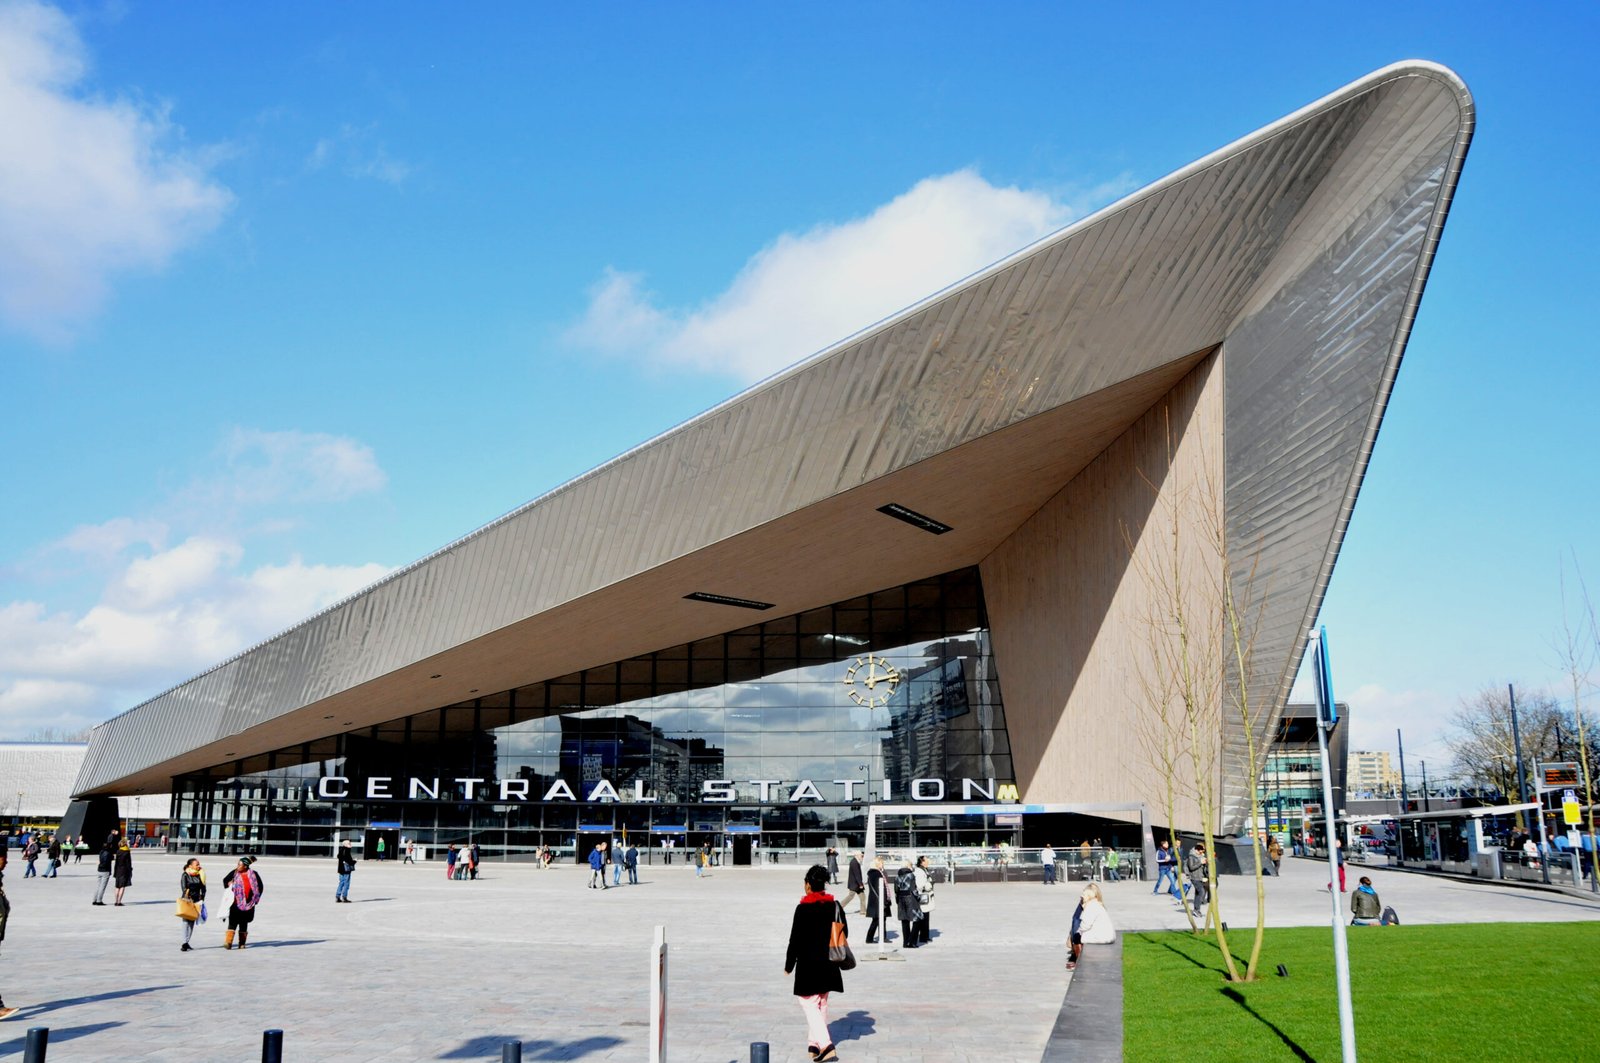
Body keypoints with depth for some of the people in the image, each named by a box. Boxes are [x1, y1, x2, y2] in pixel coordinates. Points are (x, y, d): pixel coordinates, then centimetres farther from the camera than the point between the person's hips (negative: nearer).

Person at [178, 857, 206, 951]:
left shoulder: (200, 875, 9)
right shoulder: (185, 875, -2)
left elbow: (203, 888, 10)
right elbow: (184, 889, -9)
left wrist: (201, 900, 1)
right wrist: (188, 900, -17)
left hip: (196, 901, 4)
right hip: (186, 900, -4)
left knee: (192, 922, 4)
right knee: (186, 921, -10)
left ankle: (187, 942, 11)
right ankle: (185, 944, -11)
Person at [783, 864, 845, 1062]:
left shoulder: (803, 908, -15)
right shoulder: (835, 906, 1)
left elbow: (795, 939, -12)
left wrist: (789, 965, -1)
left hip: (808, 964, -6)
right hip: (828, 965, 6)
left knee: (810, 1004, -2)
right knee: (821, 1004, 18)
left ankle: (826, 1045, -16)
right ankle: (814, 1043, 26)